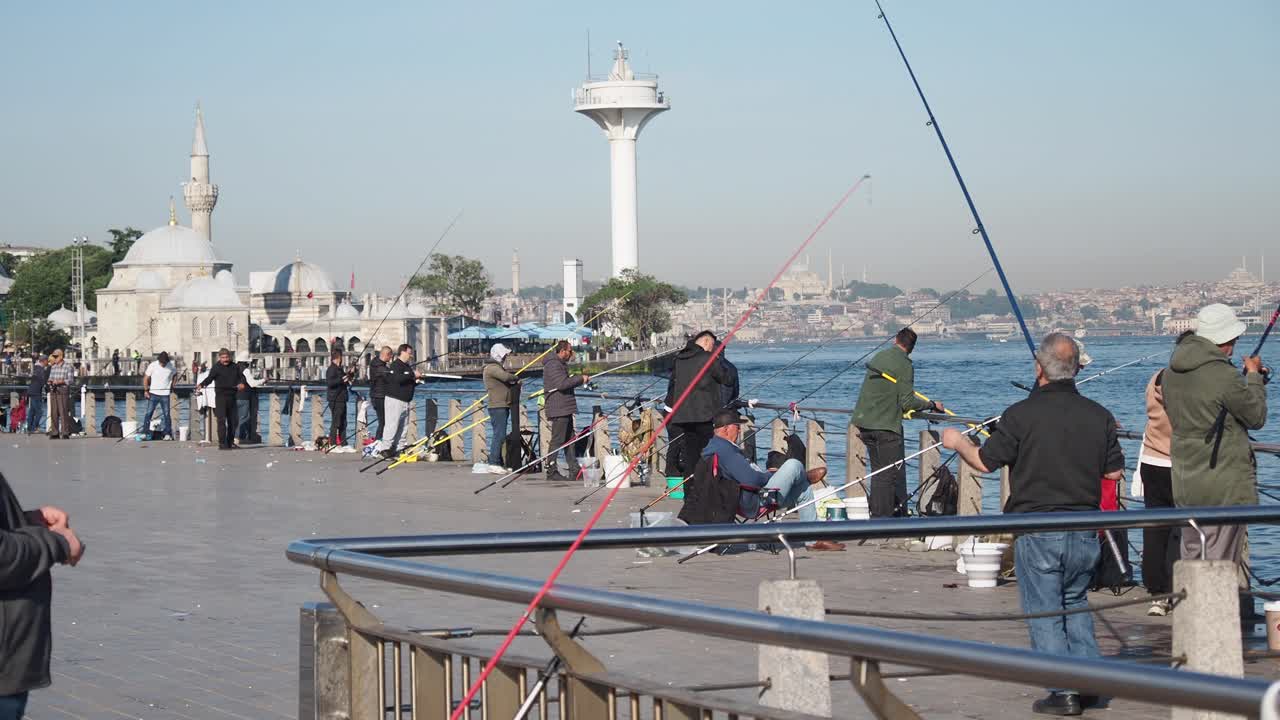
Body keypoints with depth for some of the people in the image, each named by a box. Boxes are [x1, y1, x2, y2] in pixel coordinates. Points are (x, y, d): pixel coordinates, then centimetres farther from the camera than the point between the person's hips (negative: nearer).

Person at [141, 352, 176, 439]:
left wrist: (172, 387, 8)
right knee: (149, 412, -6)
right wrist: (146, 390, -7)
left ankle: (167, 433, 9)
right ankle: (145, 432, -4)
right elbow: (146, 378, 0)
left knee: (166, 414, 2)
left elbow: (173, 378, 17)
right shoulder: (152, 366, -5)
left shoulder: (171, 367, 0)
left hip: (165, 394, 1)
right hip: (153, 393, -1)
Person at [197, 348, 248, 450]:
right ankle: (222, 443, -10)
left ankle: (230, 442, 22)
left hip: (232, 396, 5)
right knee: (222, 420, -11)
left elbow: (241, 376, 9)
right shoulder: (216, 367, -2)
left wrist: (242, 383, -14)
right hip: (221, 396, -5)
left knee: (233, 421, 10)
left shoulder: (235, 367, 12)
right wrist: (202, 384, -31)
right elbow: (209, 378, -11)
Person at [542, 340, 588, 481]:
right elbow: (562, 383, -26)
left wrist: (582, 379, 9)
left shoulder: (561, 364, 19)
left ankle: (574, 470, 16)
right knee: (557, 440, -7)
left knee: (570, 439, 12)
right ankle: (551, 471, -3)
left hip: (565, 409, 11)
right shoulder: (553, 365, -15)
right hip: (558, 410, -11)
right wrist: (580, 379, -16)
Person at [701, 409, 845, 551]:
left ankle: (815, 540, 19)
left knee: (804, 489, 17)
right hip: (754, 504, -11)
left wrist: (769, 475, 11)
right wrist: (772, 475, -7)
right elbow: (751, 480, -26)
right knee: (793, 465, -14)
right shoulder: (724, 449, -22)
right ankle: (805, 477, 24)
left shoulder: (714, 447, 13)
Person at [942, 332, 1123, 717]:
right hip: (1085, 530, 4)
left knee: (1044, 612, 4)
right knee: (1076, 603, 21)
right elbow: (1115, 472, 7)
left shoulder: (1021, 414, -12)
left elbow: (984, 462, -4)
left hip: (1037, 530, -4)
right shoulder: (1099, 415, 0)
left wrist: (958, 442, 16)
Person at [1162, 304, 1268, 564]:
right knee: (1220, 561, -2)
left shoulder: (1172, 372, 5)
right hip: (1224, 486, -8)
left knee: (1191, 557, 15)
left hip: (1184, 482, 8)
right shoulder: (1225, 376, -20)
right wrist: (1254, 376, 7)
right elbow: (1257, 417, -8)